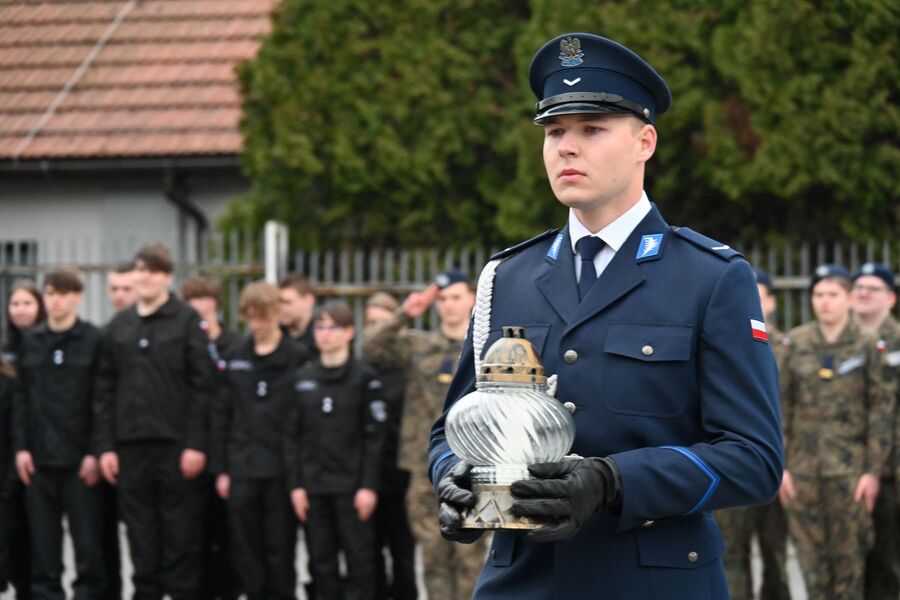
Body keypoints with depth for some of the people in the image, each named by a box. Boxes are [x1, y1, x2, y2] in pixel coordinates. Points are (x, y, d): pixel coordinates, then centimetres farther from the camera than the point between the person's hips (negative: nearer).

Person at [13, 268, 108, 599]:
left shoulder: (93, 340, -1)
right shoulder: (31, 342, 11)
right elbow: (21, 398, 11)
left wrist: (94, 452, -9)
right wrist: (21, 447, 2)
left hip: (78, 458, -3)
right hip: (39, 457, 3)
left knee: (87, 536, -3)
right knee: (43, 538, 5)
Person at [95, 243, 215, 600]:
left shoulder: (188, 322, -1)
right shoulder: (119, 326, 12)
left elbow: (202, 386, -5)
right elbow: (105, 390, 12)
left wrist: (196, 444, -12)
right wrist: (105, 446, 4)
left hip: (176, 446, -4)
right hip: (131, 446, 4)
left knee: (182, 537, -1)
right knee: (142, 538, 5)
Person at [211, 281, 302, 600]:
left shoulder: (297, 359, -3)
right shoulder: (235, 359, 8)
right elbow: (221, 414, 10)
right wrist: (221, 468, 5)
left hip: (281, 467, -3)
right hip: (242, 467, 3)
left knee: (280, 547, 3)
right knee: (245, 547, 3)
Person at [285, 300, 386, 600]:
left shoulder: (364, 378, -1)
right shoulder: (303, 378, 9)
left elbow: (374, 436, -4)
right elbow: (292, 434, 8)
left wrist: (369, 485, -10)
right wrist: (295, 484, 2)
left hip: (351, 485, -4)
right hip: (313, 485, 4)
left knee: (359, 559, -2)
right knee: (321, 561, 6)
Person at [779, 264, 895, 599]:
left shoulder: (867, 346, 0)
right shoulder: (796, 344, 7)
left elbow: (882, 410, -1)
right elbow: (782, 406, 8)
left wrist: (873, 471, -6)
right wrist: (781, 465, 3)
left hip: (850, 468, -2)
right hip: (803, 468, 2)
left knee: (849, 557, 0)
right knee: (810, 552, 4)